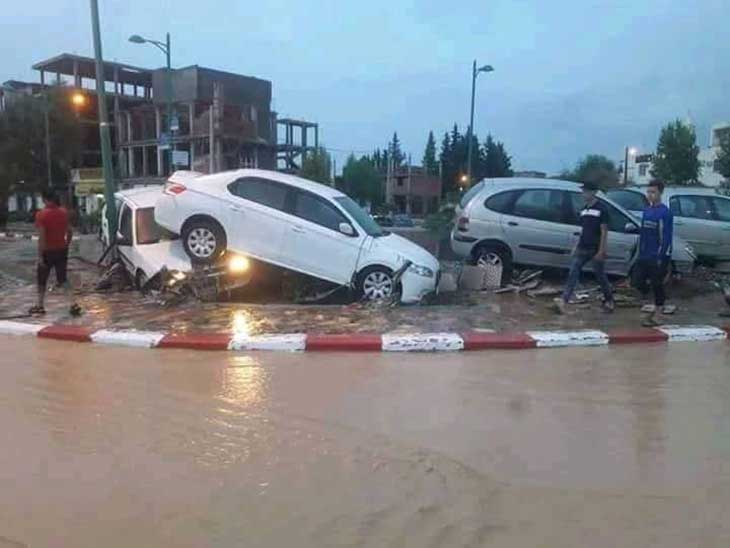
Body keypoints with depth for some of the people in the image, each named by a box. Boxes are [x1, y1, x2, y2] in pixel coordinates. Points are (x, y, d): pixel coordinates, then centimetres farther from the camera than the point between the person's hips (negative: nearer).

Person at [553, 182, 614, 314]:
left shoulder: (601, 209, -8)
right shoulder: (583, 210, 11)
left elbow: (604, 231, -11)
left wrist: (601, 251, -16)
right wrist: (577, 246, 15)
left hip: (596, 250, -5)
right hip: (582, 248, 6)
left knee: (600, 276, 8)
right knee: (573, 274, -7)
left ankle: (609, 301, 30)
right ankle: (563, 301, -15)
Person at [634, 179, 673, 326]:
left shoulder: (665, 213, -11)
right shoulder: (646, 210, 11)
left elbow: (666, 237, -14)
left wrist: (661, 257, -17)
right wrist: (640, 253, 12)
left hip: (658, 257, -7)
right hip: (644, 256, 7)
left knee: (656, 285, 1)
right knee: (639, 282, 5)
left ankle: (651, 316, 11)